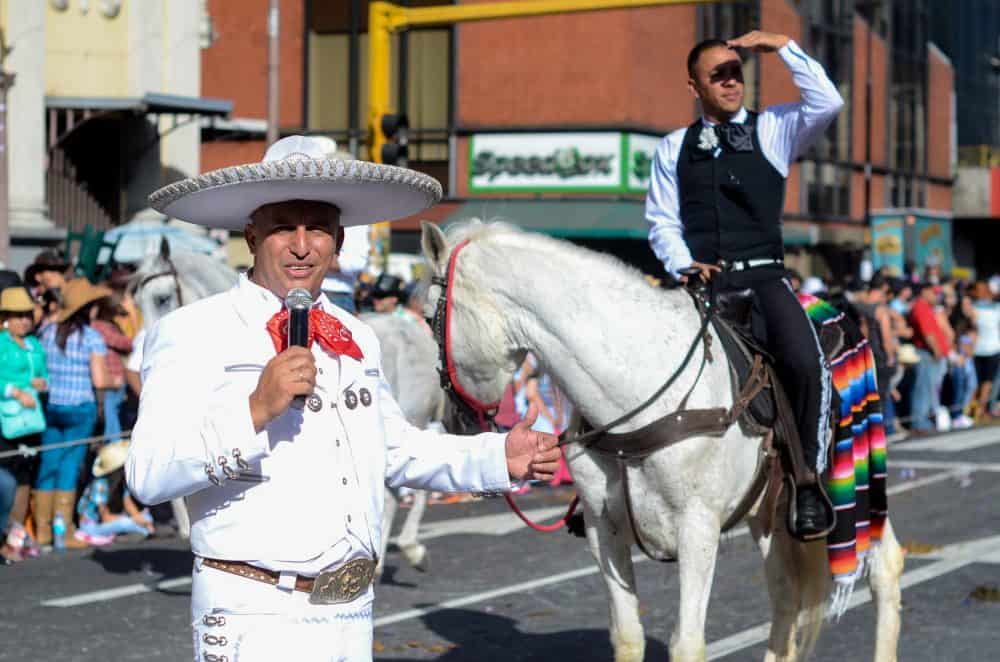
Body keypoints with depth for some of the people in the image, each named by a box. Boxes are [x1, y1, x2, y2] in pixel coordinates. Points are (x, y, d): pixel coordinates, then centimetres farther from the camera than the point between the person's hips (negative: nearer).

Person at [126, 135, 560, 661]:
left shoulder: (358, 340, 14)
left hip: (353, 616, 7)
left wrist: (498, 458, 12)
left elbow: (396, 450, 25)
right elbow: (147, 475, -17)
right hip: (255, 618, -6)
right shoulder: (189, 336, -7)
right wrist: (255, 410, -27)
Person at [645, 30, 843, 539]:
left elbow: (827, 103, -6)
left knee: (805, 364, -28)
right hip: (700, 282, 2)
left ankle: (808, 482, -13)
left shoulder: (773, 129, 12)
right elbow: (661, 220, 13)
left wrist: (783, 47, -5)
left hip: (762, 279, -2)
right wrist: (683, 265, -6)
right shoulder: (674, 147, 18)